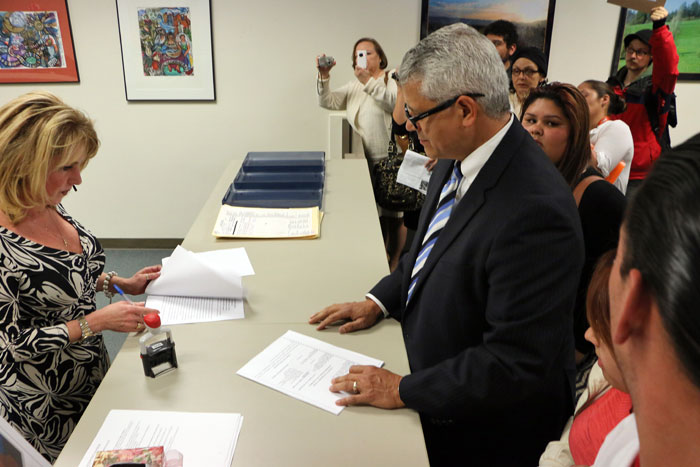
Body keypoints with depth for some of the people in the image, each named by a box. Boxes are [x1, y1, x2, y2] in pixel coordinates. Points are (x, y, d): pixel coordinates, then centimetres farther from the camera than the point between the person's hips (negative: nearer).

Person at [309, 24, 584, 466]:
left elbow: (515, 363, -29)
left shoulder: (535, 211, -34)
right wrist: (379, 301, 1)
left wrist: (404, 390, -21)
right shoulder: (457, 159, -7)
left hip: (489, 432, -7)